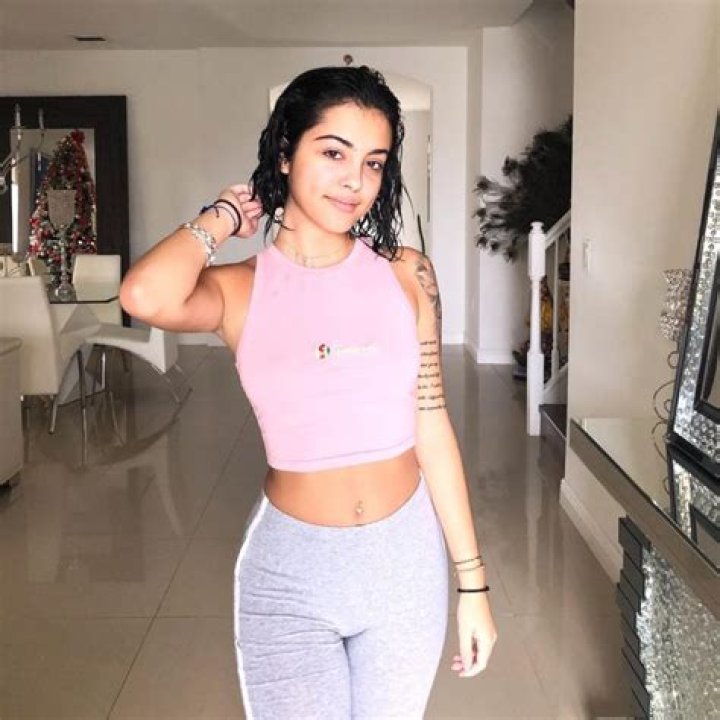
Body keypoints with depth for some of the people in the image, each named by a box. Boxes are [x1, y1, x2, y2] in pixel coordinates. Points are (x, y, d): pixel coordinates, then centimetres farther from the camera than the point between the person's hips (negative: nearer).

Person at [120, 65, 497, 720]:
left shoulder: (406, 274, -4)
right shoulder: (239, 289, -8)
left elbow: (432, 426, -1)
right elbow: (146, 296, -32)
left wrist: (472, 580, 1)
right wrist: (225, 217, -12)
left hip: (407, 559, 2)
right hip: (288, 568, -2)